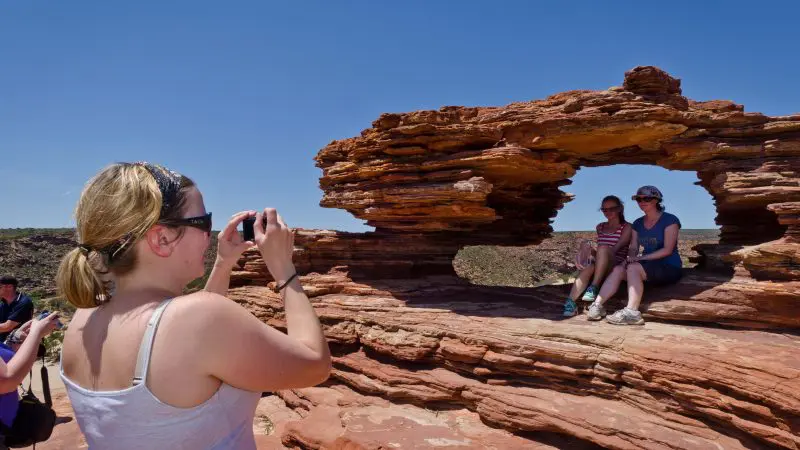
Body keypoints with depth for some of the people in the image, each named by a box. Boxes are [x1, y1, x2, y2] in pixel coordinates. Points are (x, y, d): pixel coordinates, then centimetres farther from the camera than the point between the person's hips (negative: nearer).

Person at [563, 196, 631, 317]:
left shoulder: (626, 227, 4)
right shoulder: (600, 227, 21)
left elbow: (615, 249, -11)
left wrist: (591, 251, -23)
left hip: (616, 267, -3)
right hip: (599, 268, 4)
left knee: (603, 248, -33)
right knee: (589, 267, -33)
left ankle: (594, 288, -34)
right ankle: (570, 302, -48)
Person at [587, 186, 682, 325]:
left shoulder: (670, 220, -5)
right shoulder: (638, 223, 13)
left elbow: (667, 250, -14)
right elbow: (633, 248, 8)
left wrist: (641, 258, -21)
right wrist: (629, 258, -15)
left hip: (670, 268, -6)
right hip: (647, 268, 6)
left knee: (633, 267, -32)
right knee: (618, 269, -21)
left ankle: (632, 312, -40)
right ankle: (597, 305, -31)